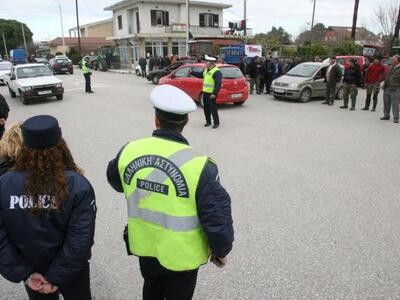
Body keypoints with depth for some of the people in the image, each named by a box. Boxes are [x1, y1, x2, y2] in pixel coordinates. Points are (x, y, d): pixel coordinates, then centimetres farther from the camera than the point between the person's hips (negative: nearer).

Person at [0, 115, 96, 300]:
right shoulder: (77, 186, -26)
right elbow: (80, 240, -26)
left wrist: (24, 273, -11)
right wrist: (56, 277, -15)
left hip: (30, 270, 2)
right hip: (70, 270, -1)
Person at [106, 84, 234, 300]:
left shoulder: (129, 152, -16)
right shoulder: (198, 167, -31)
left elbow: (115, 180, 6)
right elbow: (217, 217, -23)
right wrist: (221, 251, -4)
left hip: (145, 247, 4)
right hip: (182, 255, -3)